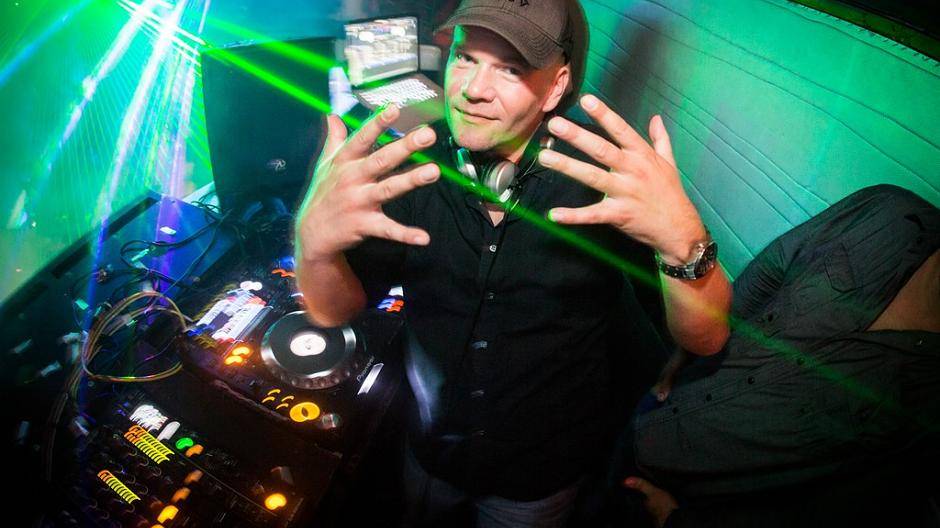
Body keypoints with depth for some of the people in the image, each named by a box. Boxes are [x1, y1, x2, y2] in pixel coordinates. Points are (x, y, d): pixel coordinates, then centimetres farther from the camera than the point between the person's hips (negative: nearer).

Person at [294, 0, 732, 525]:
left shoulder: (607, 175, -22)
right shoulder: (410, 165, -16)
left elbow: (706, 338, -22)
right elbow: (334, 311, -13)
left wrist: (682, 240, -44)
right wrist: (315, 240, -36)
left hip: (543, 471, -1)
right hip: (426, 447, 2)